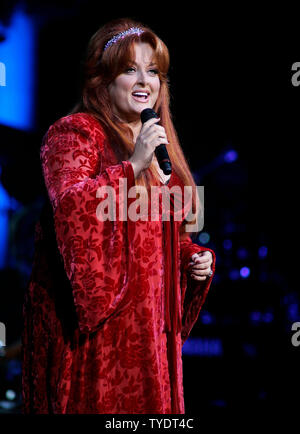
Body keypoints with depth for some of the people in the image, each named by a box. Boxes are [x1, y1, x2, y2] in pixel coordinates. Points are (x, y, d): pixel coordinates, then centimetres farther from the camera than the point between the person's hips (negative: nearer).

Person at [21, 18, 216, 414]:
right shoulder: (73, 133, -5)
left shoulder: (160, 143, 18)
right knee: (101, 402, -6)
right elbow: (69, 205, -24)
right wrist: (134, 166, -26)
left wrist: (195, 257, 7)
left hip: (150, 318, 7)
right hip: (95, 320, -7)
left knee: (148, 400, 10)